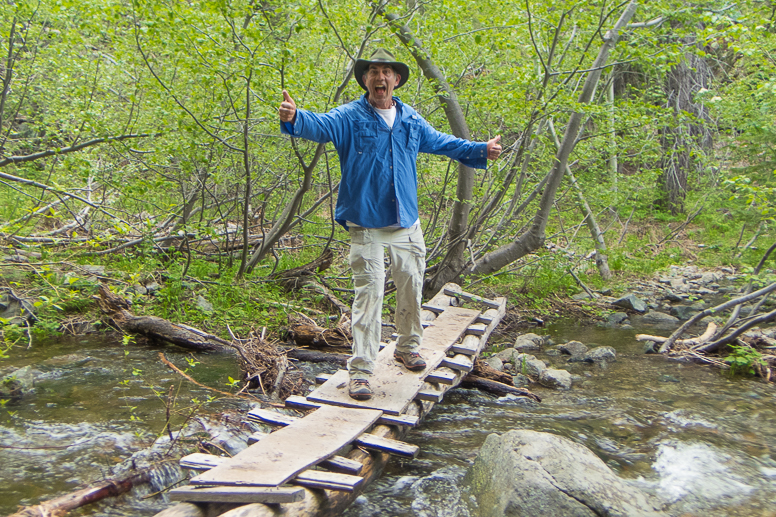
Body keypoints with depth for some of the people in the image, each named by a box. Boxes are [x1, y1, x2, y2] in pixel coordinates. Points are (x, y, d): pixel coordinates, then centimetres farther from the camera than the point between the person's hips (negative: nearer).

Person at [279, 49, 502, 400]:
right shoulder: (349, 118, -4)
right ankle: (360, 370, -1)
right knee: (369, 293, -8)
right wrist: (294, 118, -44)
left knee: (411, 285, 14)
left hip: (406, 223, 5)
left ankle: (407, 348, 37)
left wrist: (480, 150, 24)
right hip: (366, 224, -5)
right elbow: (319, 125, -23)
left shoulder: (411, 121, 12)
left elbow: (442, 143, 26)